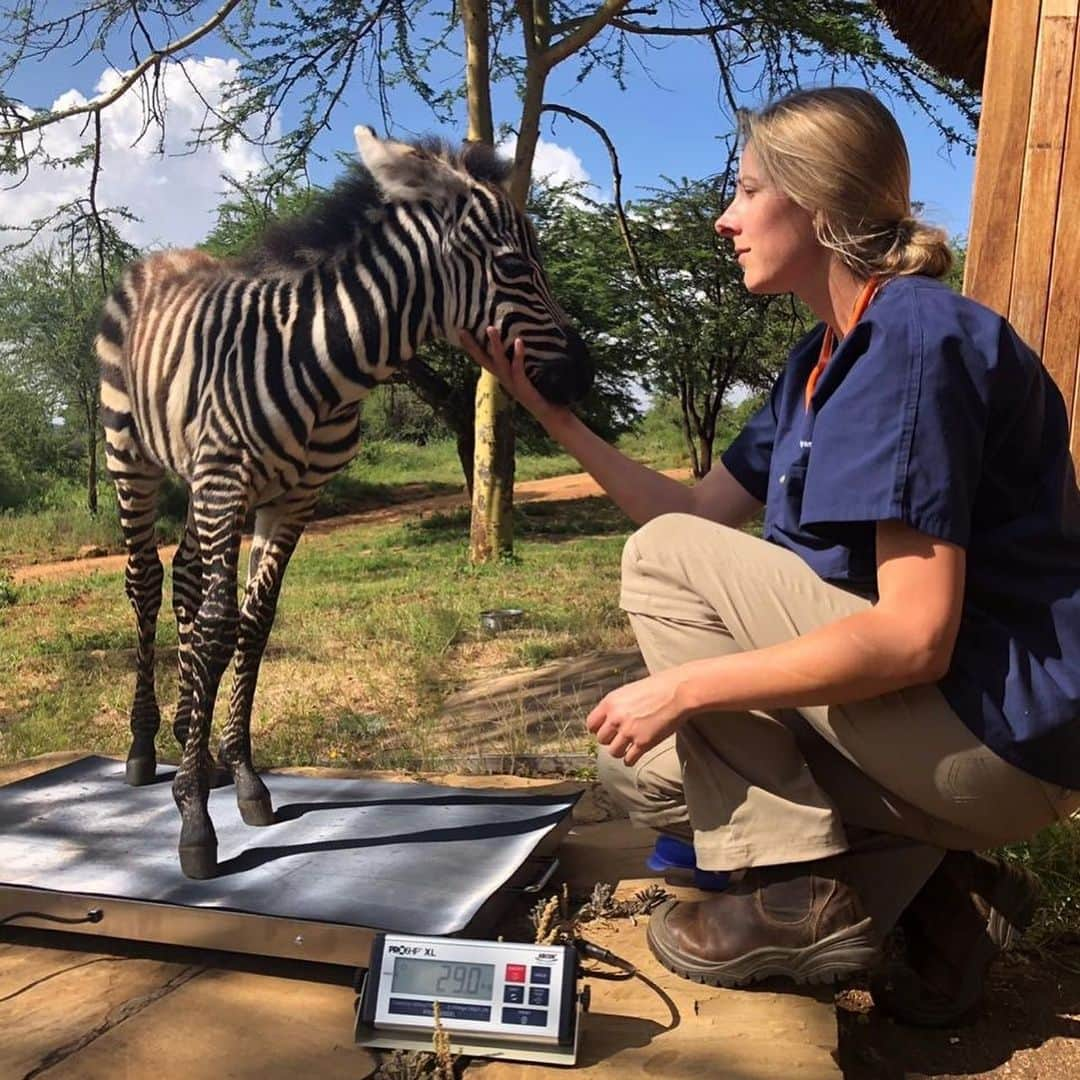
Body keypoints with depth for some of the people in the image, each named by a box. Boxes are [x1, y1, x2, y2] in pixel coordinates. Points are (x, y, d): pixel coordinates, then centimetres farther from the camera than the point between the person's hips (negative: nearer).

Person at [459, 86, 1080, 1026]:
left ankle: (802, 895, -7)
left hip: (1002, 731, -9)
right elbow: (700, 513, 12)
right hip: (932, 721, 9)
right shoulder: (825, 357, 9)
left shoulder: (915, 338, -20)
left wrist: (686, 685, -21)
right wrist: (552, 411, 9)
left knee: (664, 562, -12)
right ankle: (938, 888, 7)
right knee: (644, 765, 9)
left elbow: (916, 635, -27)